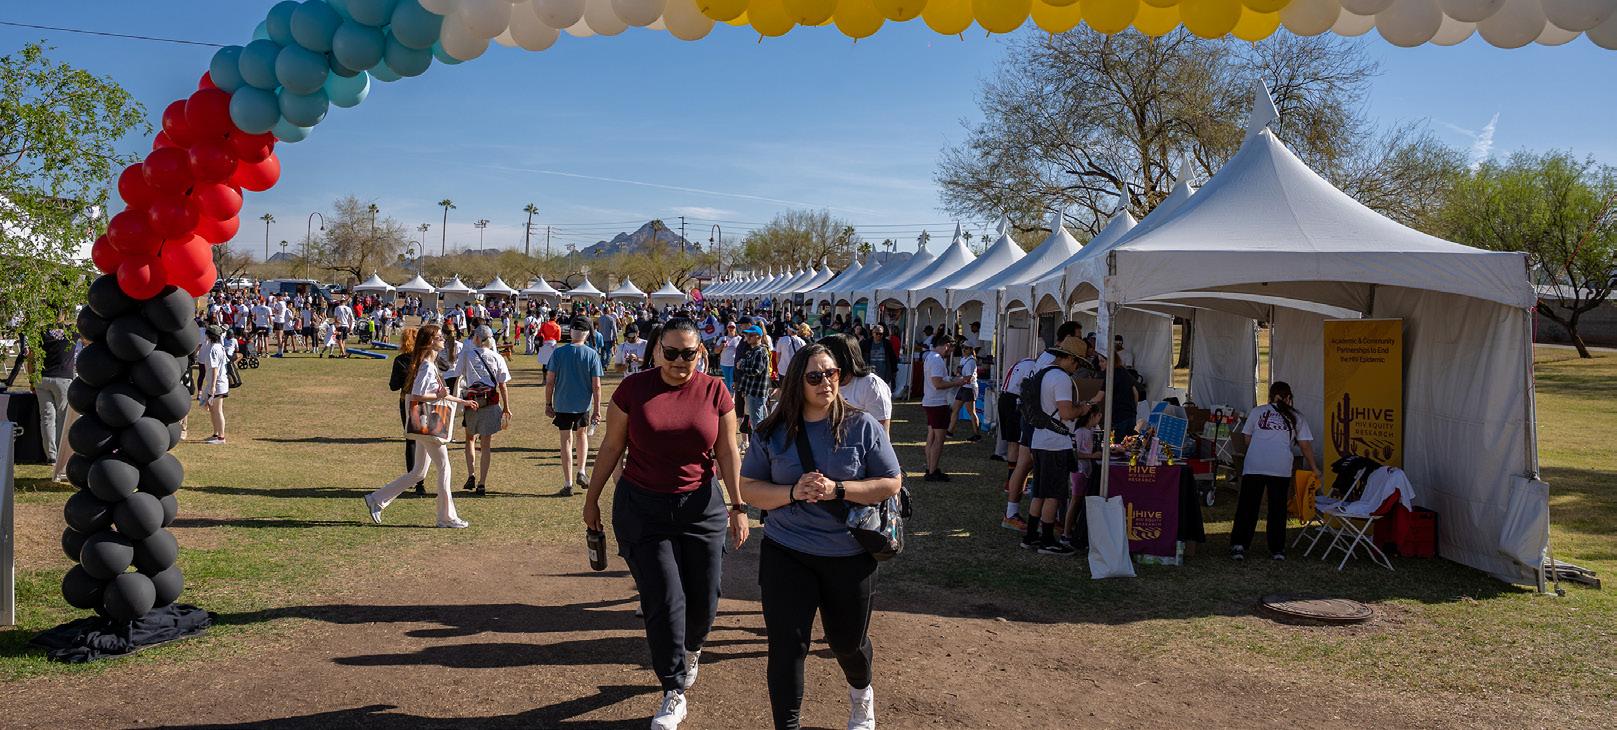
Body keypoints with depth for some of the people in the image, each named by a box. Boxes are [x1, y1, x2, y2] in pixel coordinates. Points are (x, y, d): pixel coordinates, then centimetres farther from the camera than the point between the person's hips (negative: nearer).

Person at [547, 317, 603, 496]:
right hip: (584, 404, 1)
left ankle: (568, 484, 7)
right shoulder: (592, 355, -8)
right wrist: (597, 410, -3)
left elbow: (550, 382, -6)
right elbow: (596, 385, -8)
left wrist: (548, 404, 4)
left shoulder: (559, 352, -8)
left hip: (562, 404, -1)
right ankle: (581, 473, 14)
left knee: (567, 441, 5)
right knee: (581, 434, 24)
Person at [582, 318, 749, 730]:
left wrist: (738, 506, 1)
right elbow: (611, 447, 3)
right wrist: (592, 499, 8)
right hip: (642, 508, -1)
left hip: (701, 508, 1)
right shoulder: (633, 389, -5)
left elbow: (727, 452, 3)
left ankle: (690, 649, 42)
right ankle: (673, 694, 12)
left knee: (704, 601, 6)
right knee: (664, 602, -4)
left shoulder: (714, 392, -2)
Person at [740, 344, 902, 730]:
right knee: (786, 647, -3)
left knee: (848, 641, 18)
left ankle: (861, 694, 51)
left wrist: (837, 490, -20)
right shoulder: (772, 432, -2)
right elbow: (749, 488, 0)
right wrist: (793, 492, -19)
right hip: (786, 554, 0)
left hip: (850, 557, 0)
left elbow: (891, 483, -6)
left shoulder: (862, 426, -6)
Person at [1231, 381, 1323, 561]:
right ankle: (1277, 549, 11)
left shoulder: (1257, 411, 13)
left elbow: (1246, 440, 12)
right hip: (1281, 467, 0)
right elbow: (1306, 446, 10)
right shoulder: (1296, 418, 14)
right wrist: (1314, 469, 20)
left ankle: (1239, 544, -3)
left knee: (1247, 507, 4)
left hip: (1254, 466, 0)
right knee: (1277, 508, 9)